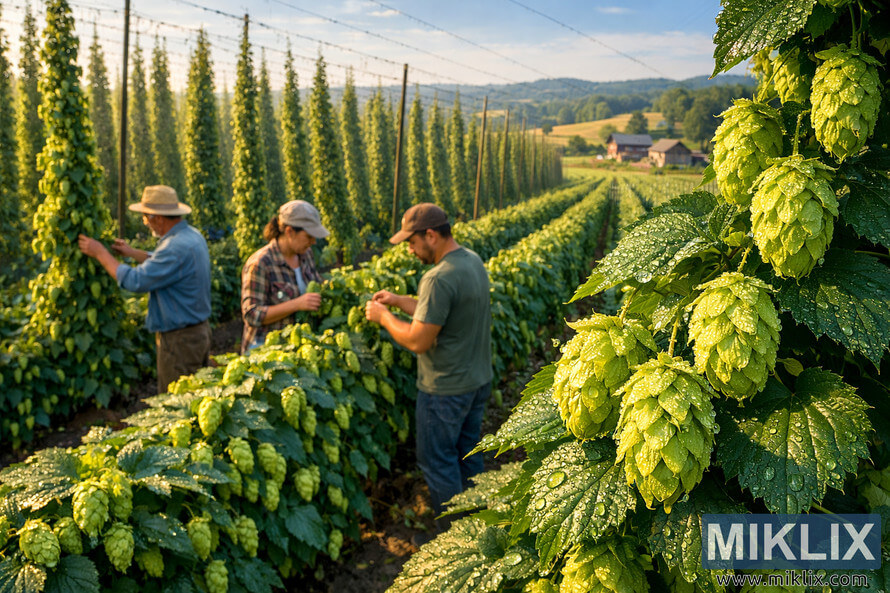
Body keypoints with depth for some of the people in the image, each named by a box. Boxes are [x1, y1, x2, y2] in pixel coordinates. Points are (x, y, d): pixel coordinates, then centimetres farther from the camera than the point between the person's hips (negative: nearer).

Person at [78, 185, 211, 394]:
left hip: (180, 339, -10)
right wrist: (131, 252, 27)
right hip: (200, 330, 10)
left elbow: (135, 281, -23)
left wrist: (101, 253, -11)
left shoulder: (177, 247, -26)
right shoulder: (192, 235, 7)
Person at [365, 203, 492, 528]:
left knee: (438, 462, 8)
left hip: (446, 391, -9)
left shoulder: (440, 278, -28)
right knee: (468, 453, 23)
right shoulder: (473, 261, 2)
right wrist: (398, 300, 10)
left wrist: (383, 317, -11)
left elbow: (418, 341, -26)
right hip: (479, 379, 9)